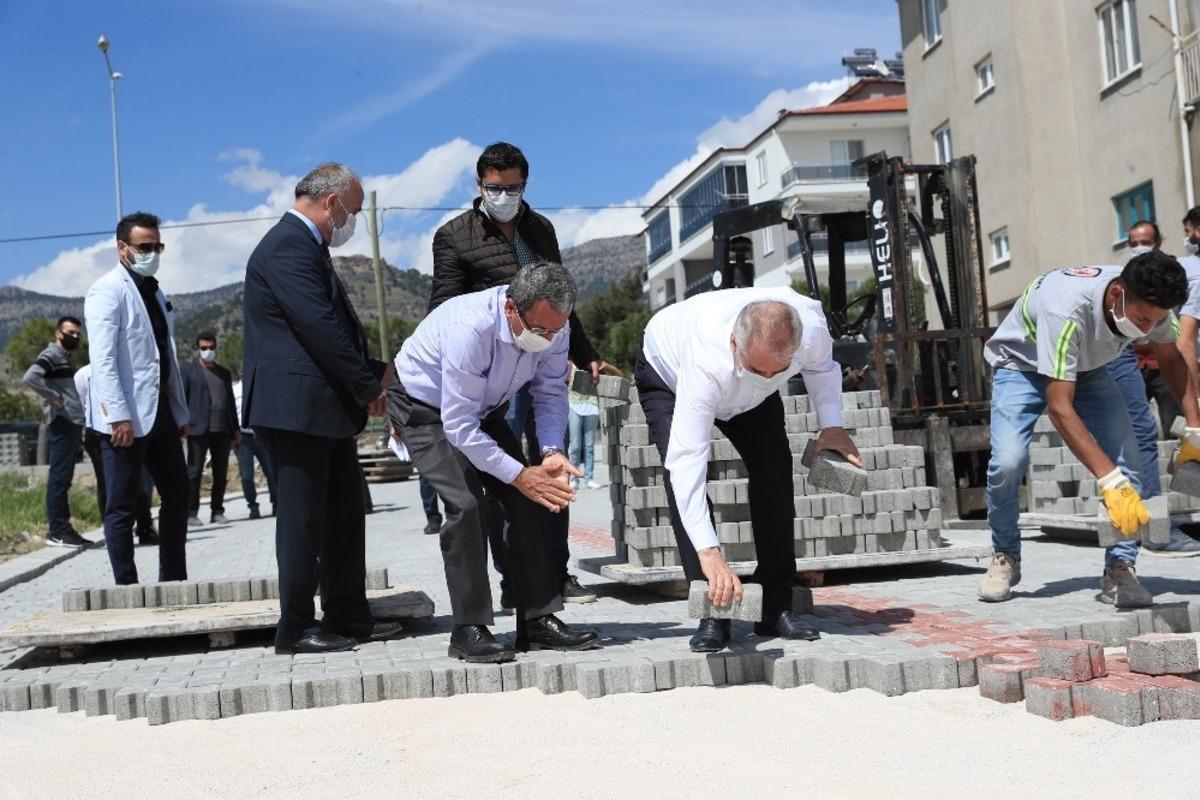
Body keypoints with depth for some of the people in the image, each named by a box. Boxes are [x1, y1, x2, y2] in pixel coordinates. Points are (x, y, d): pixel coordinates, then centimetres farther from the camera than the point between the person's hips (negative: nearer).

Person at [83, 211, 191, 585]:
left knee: (177, 493, 11)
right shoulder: (108, 291, -7)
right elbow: (102, 360, -16)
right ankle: (127, 588, 5)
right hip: (127, 416, -8)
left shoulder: (155, 292, 18)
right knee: (123, 506, -1)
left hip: (160, 411, 8)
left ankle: (174, 580, 21)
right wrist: (118, 416, -23)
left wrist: (181, 411, 17)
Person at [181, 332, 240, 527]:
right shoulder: (188, 370, 7)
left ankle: (217, 511, 10)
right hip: (198, 429, -4)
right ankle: (191, 513, -1)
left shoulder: (224, 373, 21)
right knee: (194, 472, -4)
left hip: (222, 430, 4)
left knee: (221, 473, 4)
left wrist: (236, 430, 16)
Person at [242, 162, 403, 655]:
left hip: (327, 409, 10)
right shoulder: (287, 248, -14)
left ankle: (348, 616, 19)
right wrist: (370, 388, -13)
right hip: (297, 408, -10)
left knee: (345, 513, 12)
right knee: (302, 521, -3)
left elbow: (338, 326, 20)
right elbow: (322, 329, -20)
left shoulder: (306, 248, 19)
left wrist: (376, 372, 6)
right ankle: (296, 628, 6)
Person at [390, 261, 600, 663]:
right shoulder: (470, 329, -40)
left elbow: (551, 392, -10)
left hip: (484, 407, 6)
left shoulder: (552, 325, -22)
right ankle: (469, 630, -12)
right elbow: (458, 426, -35)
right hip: (425, 408, -6)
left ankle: (538, 620, 1)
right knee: (467, 504, -22)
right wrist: (519, 475, -34)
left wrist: (552, 452, -28)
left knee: (526, 503, -6)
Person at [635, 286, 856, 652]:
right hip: (667, 372, -4)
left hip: (745, 390, 4)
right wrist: (709, 552, -57)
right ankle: (712, 615, -19)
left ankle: (776, 607, -2)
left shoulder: (812, 326, -36)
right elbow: (687, 460, -51)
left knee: (775, 470, -11)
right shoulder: (707, 363, -49)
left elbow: (821, 366, -8)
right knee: (683, 475, -24)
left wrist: (832, 424, -22)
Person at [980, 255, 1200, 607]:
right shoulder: (1066, 308, -43)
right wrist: (1111, 482, -47)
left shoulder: (1149, 303, -23)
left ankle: (1120, 571, -8)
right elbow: (1060, 408, -43)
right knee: (1007, 462, -26)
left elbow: (1171, 360, -1)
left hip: (1085, 368, 5)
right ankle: (1005, 558, -1)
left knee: (1126, 456, -17)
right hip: (1022, 365, -5)